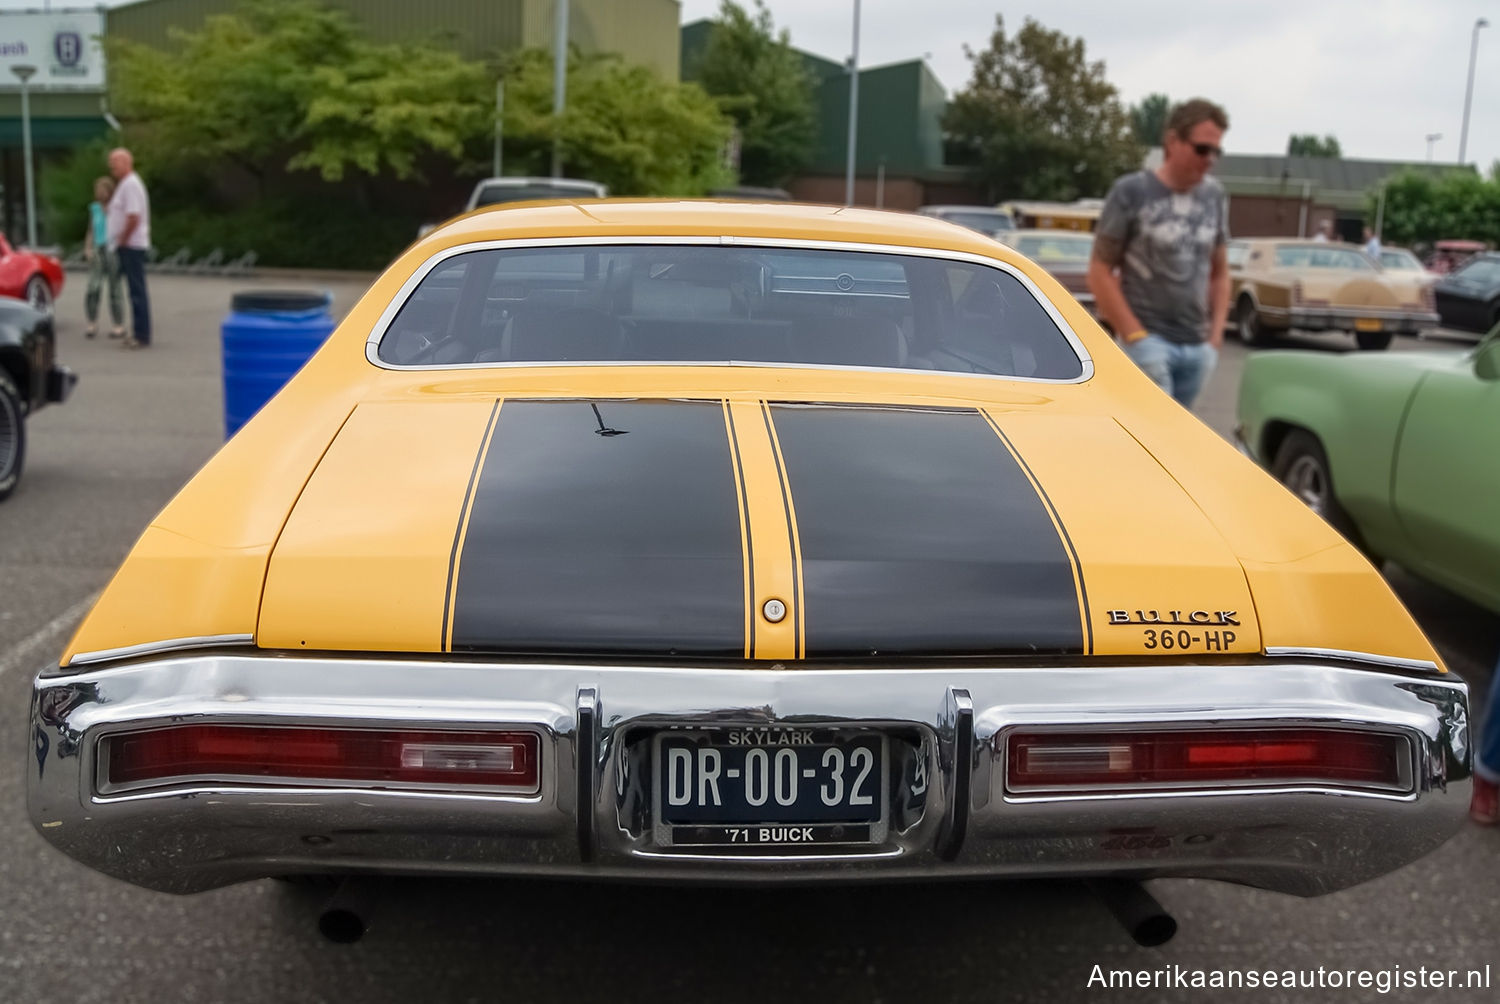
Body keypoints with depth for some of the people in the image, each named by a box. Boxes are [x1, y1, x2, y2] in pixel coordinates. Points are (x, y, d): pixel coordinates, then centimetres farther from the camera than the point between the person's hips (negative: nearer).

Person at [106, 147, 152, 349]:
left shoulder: (130, 184, -14)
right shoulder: (124, 184, 19)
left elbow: (133, 217, -22)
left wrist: (122, 241, -14)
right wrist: (120, 242, 16)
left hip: (132, 246, -10)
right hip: (128, 246, 10)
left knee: (137, 291, -8)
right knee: (136, 290, 10)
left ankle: (141, 335, -6)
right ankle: (139, 333, 14)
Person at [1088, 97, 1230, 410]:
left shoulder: (1214, 196, 9)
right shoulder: (1131, 192, -6)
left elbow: (1219, 271, 18)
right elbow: (1100, 271, -6)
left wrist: (1216, 332, 8)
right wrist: (1134, 334, -12)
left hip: (1197, 346, 6)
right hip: (1148, 340, -5)